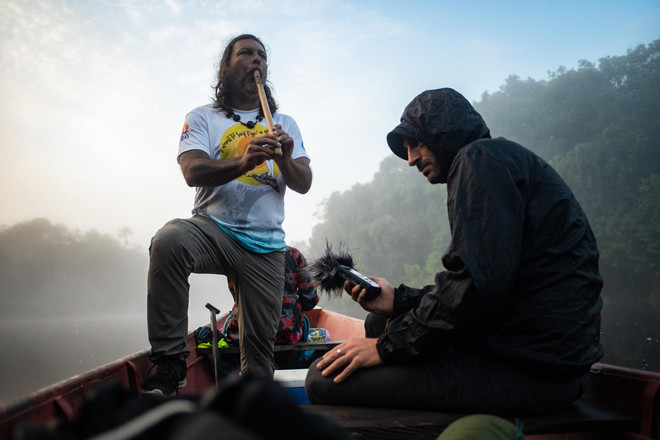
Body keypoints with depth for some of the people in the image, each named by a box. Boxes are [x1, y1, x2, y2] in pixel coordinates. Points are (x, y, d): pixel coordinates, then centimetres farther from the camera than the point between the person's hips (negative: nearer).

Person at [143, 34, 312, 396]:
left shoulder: (285, 125, 17)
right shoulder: (202, 118, 10)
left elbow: (304, 185, 5)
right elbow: (193, 172, -10)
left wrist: (286, 161, -18)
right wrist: (242, 163, -28)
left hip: (266, 245, 3)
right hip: (212, 228, -2)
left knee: (260, 343, 1)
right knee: (168, 240, -35)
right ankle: (169, 361, -25)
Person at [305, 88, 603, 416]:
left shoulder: (482, 157, -10)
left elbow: (477, 284, -22)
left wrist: (388, 346, -13)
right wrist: (399, 301, 13)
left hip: (529, 369, -11)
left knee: (326, 380, -18)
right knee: (379, 321, 23)